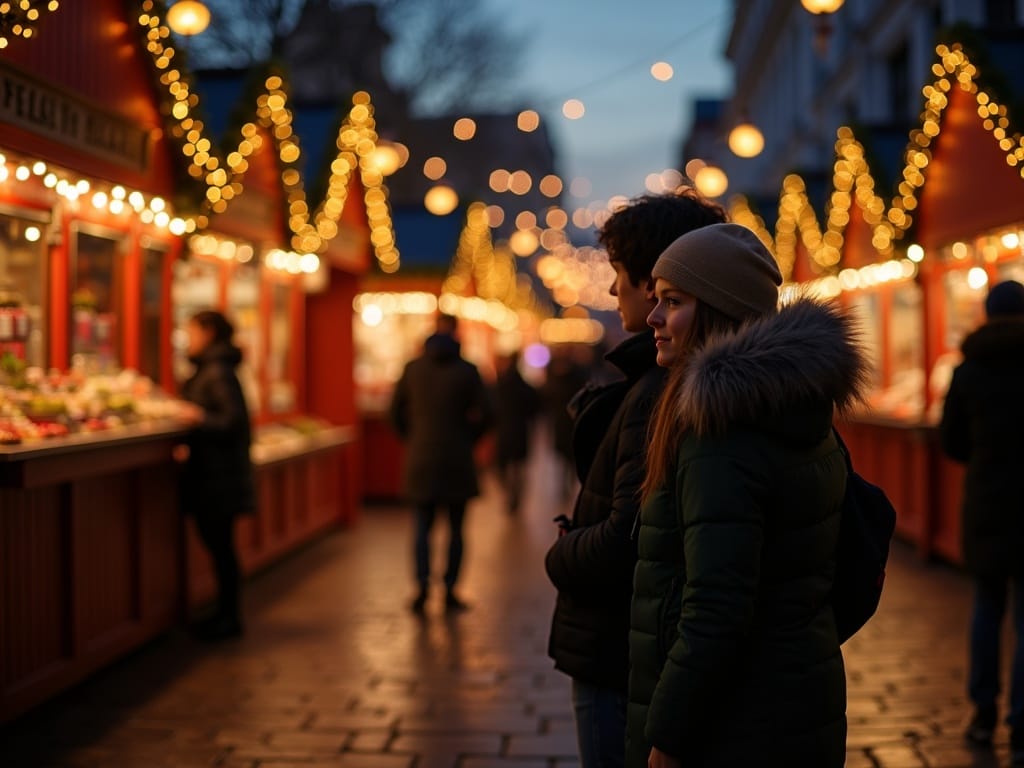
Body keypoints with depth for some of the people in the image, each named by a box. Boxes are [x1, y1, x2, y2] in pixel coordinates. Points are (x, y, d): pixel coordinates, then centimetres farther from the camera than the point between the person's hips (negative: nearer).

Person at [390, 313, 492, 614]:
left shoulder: (412, 369, 0)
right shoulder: (467, 370, -6)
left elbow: (397, 412, 5)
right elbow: (484, 414, -6)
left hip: (421, 458, 2)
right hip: (457, 460, -2)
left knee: (423, 525, 8)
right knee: (455, 527, 8)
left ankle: (423, 584, -8)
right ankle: (450, 590, 9)